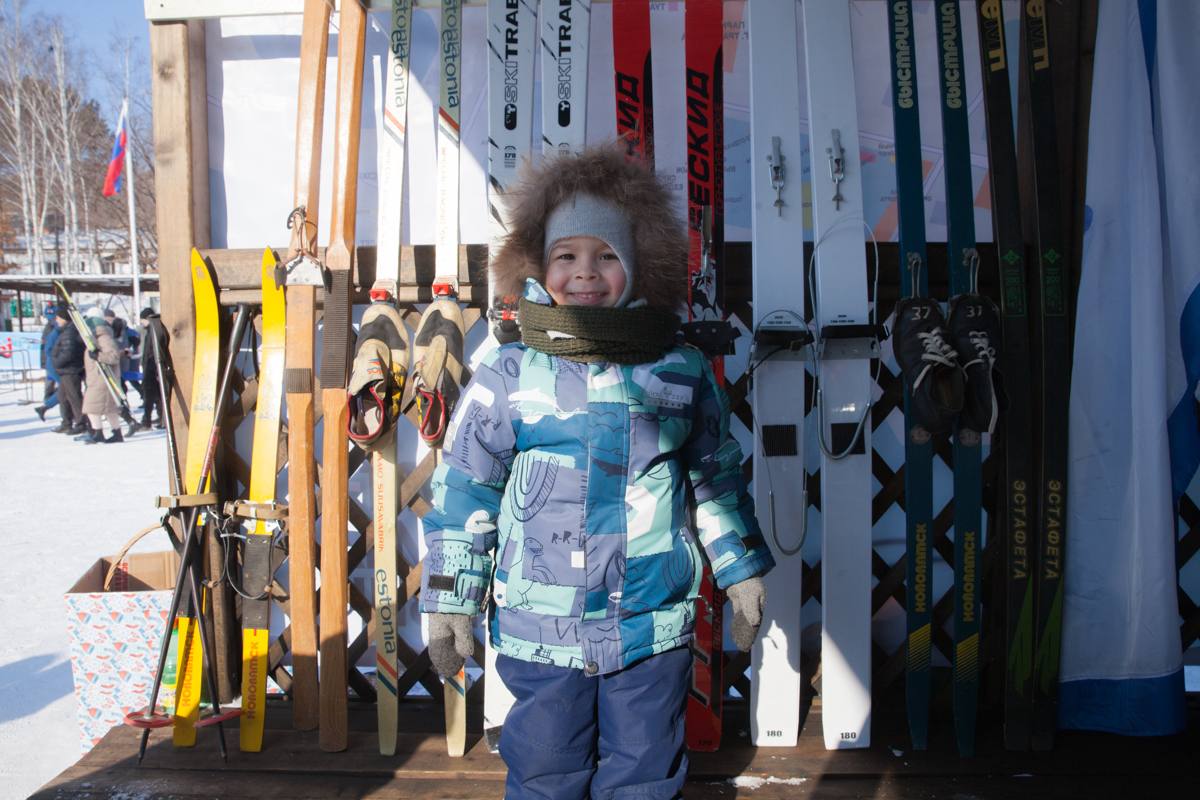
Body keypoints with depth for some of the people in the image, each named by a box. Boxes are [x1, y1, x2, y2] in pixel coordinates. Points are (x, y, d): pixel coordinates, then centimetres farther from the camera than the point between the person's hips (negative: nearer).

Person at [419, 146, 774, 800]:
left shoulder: (684, 372, 0)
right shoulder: (505, 377, -5)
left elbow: (718, 478, 10)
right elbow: (463, 489, 0)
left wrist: (741, 573, 13)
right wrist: (449, 598, 0)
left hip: (654, 627, 1)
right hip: (538, 630, -1)